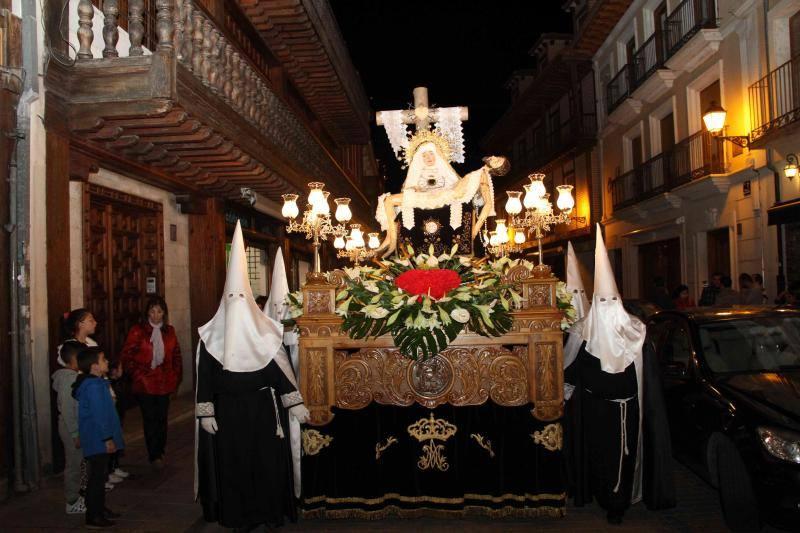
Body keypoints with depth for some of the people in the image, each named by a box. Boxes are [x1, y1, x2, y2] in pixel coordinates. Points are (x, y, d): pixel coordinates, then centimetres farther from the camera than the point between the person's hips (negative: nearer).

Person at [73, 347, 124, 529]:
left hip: (97, 439, 10)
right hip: (98, 440, -10)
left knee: (100, 474, 18)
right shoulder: (94, 386, -21)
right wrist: (107, 438, -21)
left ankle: (100, 508, 30)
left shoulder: (96, 383, 11)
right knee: (97, 476, -3)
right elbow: (99, 415, -23)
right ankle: (93, 516, 5)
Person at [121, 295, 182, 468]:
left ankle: (160, 452, 26)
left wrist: (176, 377, 8)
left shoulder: (169, 331, 7)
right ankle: (154, 456, 11)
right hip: (144, 383, -3)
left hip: (164, 383, 3)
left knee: (162, 418, 10)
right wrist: (137, 375, -10)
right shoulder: (138, 331, -5)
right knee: (150, 419, 2)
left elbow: (176, 356, 13)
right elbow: (127, 356, -5)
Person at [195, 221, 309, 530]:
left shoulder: (263, 330, -2)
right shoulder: (212, 336, -1)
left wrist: (296, 404, -3)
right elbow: (205, 375, 1)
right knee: (232, 461, 7)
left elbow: (281, 367, -1)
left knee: (266, 458, 7)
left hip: (263, 407, 0)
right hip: (228, 408, 0)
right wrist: (206, 412, -3)